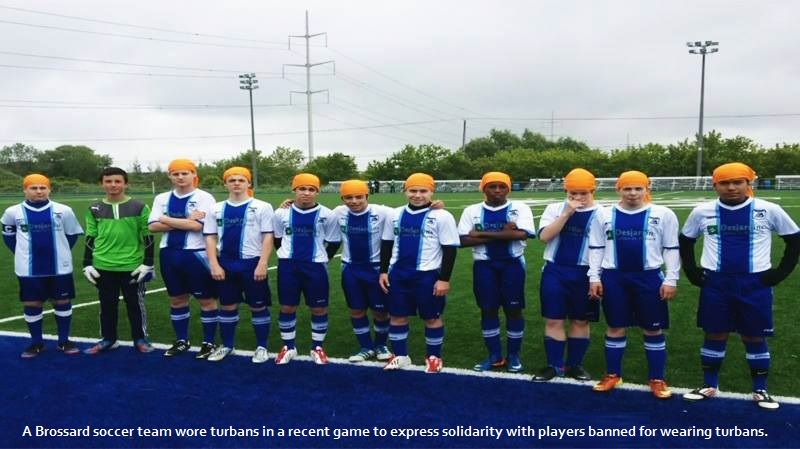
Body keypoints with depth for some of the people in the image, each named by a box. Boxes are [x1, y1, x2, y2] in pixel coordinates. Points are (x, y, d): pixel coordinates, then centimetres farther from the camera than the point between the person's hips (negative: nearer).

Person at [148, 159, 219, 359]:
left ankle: (208, 342, 15)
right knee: (177, 299, 15)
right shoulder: (162, 198, 8)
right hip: (169, 254, 5)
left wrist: (166, 219, -10)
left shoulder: (204, 198, -7)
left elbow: (198, 226, -19)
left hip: (196, 254, -5)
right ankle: (181, 340, 28)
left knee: (206, 299, 3)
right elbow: (153, 226, -2)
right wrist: (185, 221, -14)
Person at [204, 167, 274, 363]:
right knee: (227, 306, 13)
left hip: (252, 263, -3)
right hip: (225, 264, 4)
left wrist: (262, 264, -13)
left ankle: (261, 346, 17)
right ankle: (226, 345, 28)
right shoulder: (217, 209, 7)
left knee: (258, 306, 4)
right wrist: (214, 265, -3)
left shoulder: (262, 207, -4)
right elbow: (210, 238, 7)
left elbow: (268, 237, -6)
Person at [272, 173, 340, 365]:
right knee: (287, 307, 7)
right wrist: (286, 256, 10)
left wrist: (321, 259, 5)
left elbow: (333, 243, 5)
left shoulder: (327, 215, -5)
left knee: (319, 308, 5)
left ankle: (317, 347, 21)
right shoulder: (282, 213, 1)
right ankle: (288, 347, 23)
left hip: (315, 266, -1)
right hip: (288, 265, 1)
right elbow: (277, 240, 14)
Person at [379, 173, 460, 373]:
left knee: (432, 317, 9)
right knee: (396, 316, 12)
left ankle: (434, 357, 25)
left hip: (428, 275, -4)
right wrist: (383, 271, 10)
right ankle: (400, 355, 27)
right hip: (398, 274, 5)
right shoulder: (395, 215, 6)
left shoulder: (441, 217, -9)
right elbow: (387, 244, 15)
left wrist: (444, 279, -11)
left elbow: (450, 249, -8)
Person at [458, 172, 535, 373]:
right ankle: (494, 356, 20)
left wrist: (483, 234, -16)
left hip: (512, 264, -1)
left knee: (514, 309, 5)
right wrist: (503, 234, -16)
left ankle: (514, 356, 21)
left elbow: (522, 234, -19)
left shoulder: (520, 208, -3)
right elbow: (464, 240, -9)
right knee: (488, 310, 7)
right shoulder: (472, 211, 1)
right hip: (484, 265, 2)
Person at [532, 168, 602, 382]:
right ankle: (554, 365, 16)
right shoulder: (554, 208, 3)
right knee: (553, 320, 5)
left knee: (580, 321, 10)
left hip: (583, 274, -1)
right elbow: (544, 236, -11)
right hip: (554, 271, 1)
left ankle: (574, 365, 24)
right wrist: (566, 214, -17)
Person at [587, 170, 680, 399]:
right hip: (613, 277, 1)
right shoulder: (604, 215, 3)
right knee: (615, 328, 9)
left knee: (654, 330, 6)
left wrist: (671, 279, -3)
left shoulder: (663, 214, -1)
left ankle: (657, 380, 18)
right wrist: (594, 277, 2)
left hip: (649, 277, -1)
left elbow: (671, 249, 2)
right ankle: (613, 375, 22)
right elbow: (596, 248, 7)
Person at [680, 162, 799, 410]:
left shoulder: (769, 210, -3)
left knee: (755, 337, 7)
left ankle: (760, 390, 23)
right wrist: (692, 272, 6)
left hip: (755, 284, -1)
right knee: (714, 335, 8)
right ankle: (709, 385, 22)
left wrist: (780, 272, 1)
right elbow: (685, 241, 14)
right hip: (715, 284, 1)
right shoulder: (702, 212, 0)